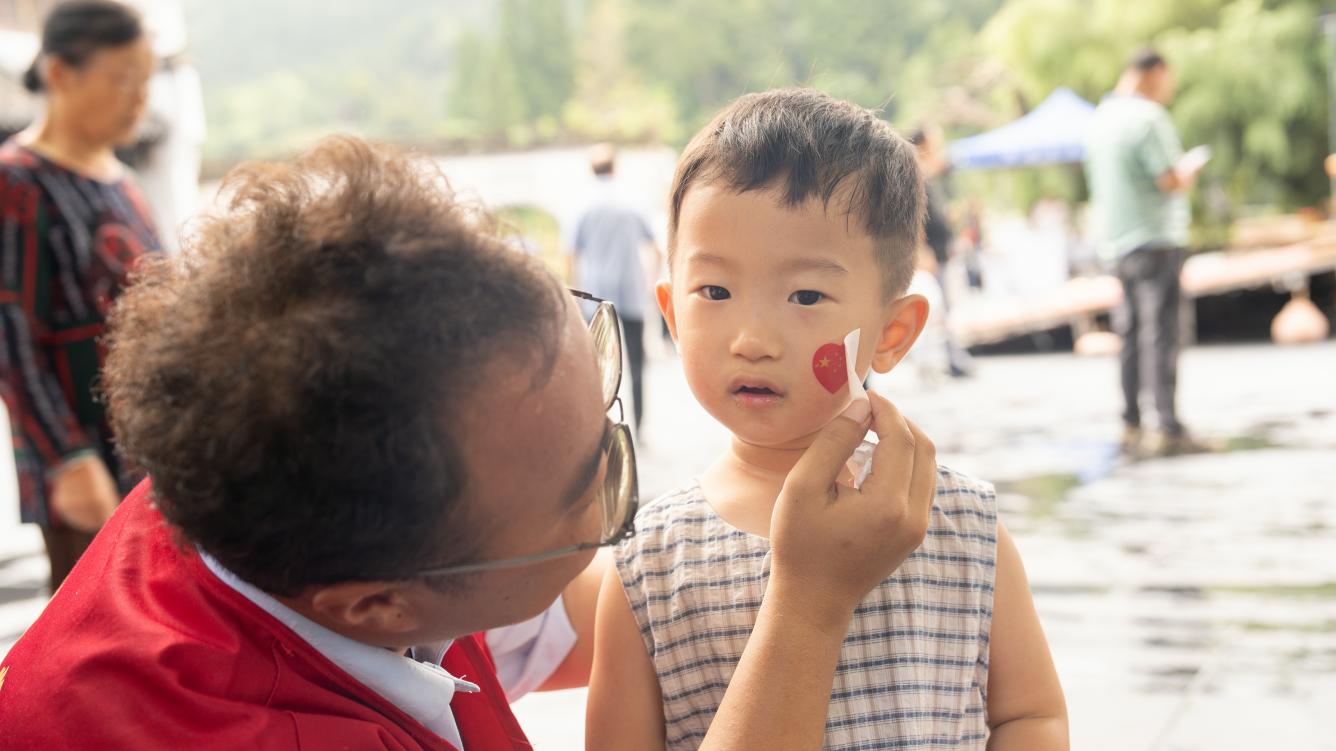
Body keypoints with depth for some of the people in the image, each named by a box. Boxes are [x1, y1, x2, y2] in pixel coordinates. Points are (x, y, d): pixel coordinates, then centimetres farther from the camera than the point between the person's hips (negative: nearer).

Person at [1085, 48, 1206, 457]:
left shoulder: (1100, 118, 13)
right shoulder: (1148, 116, -13)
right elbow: (1170, 181, -17)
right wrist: (1190, 171, 1)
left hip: (1116, 242, 8)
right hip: (1155, 238, -8)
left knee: (1131, 333, 12)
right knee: (1161, 332, -7)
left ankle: (1130, 427, 14)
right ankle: (1168, 428, -8)